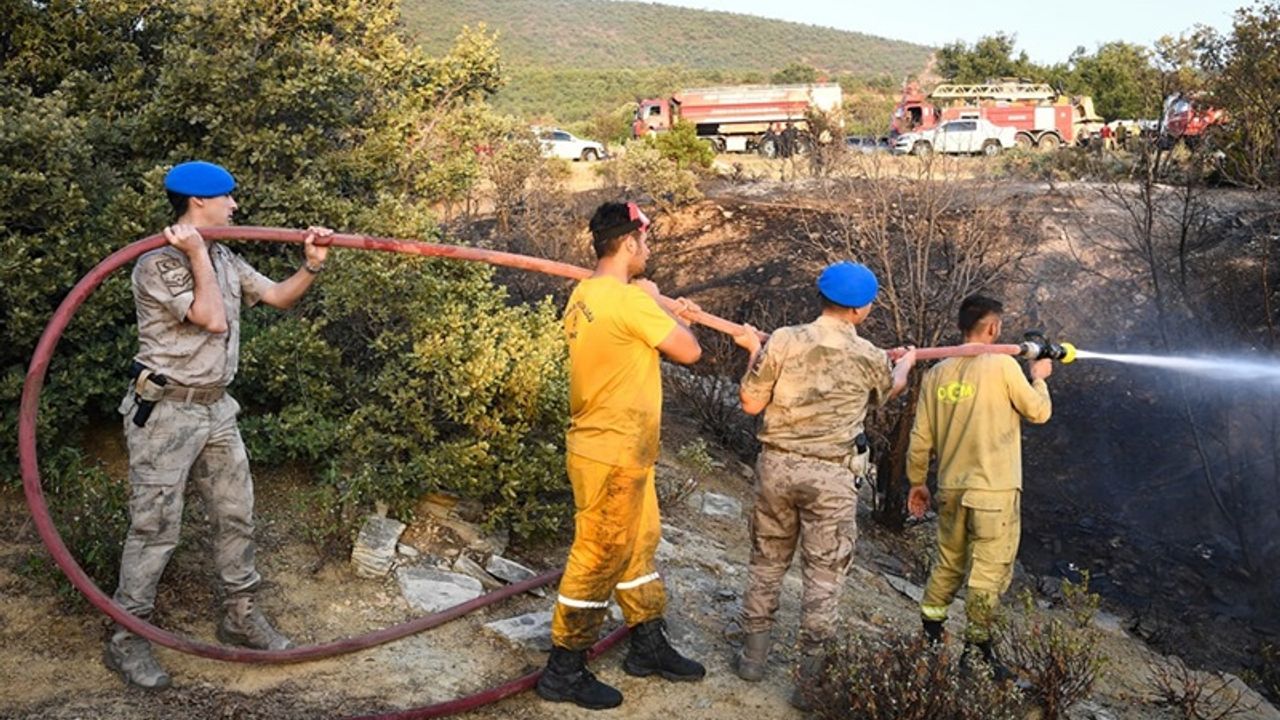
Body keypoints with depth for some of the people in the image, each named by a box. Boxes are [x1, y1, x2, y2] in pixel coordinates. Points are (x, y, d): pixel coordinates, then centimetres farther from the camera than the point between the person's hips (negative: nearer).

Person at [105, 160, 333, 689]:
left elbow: (278, 297, 13)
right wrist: (197, 253, -17)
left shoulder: (225, 259, 10)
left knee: (236, 515, 13)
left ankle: (240, 616, 27)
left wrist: (311, 267, -5)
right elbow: (213, 319, -21)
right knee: (155, 528, -3)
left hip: (215, 409, 8)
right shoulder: (157, 264, -15)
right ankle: (125, 641, 10)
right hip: (164, 412, -8)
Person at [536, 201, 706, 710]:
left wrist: (665, 316, 17)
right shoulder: (629, 299, -22)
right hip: (612, 456, -10)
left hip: (622, 453, 10)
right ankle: (564, 672, 16)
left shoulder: (584, 295, 8)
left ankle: (649, 647, 35)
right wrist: (657, 302, -1)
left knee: (639, 546, 20)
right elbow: (689, 352, -13)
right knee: (598, 560, 2)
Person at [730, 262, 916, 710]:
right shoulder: (871, 358, -4)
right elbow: (889, 390, 21)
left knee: (767, 560, 17)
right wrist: (905, 363, 43)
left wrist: (753, 350, 14)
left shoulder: (783, 341, -7)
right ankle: (810, 680, 12)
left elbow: (751, 404, -1)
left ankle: (753, 656, 27)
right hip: (831, 476, -2)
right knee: (824, 574, 7)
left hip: (778, 466, 2)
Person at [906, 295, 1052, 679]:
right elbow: (1039, 412, 0)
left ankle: (929, 635, 23)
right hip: (994, 490, -5)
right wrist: (1039, 378, 18)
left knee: (948, 565, 19)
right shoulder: (1002, 364, -9)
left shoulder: (936, 373, 5)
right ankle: (976, 648, 6)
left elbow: (920, 438, 7)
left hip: (951, 489, 6)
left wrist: (917, 481, 19)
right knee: (990, 572, 3)